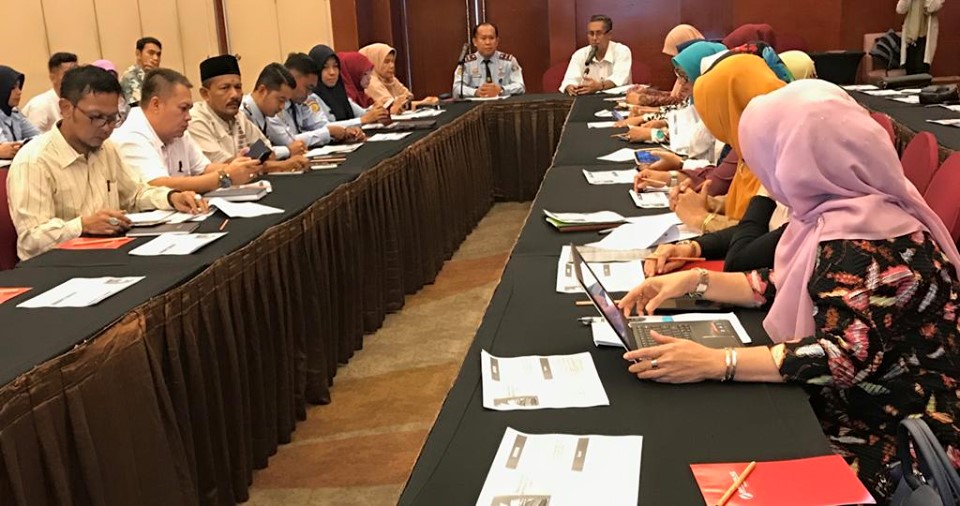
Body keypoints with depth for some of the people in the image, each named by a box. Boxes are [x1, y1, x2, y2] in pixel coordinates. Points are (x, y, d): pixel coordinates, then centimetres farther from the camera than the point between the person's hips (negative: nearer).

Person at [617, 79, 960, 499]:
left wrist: (715, 363, -36)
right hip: (856, 411, 9)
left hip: (891, 442, -8)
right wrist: (695, 281, 3)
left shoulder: (861, 239, -25)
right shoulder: (846, 207, 4)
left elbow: (849, 356, -33)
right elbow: (785, 286, 11)